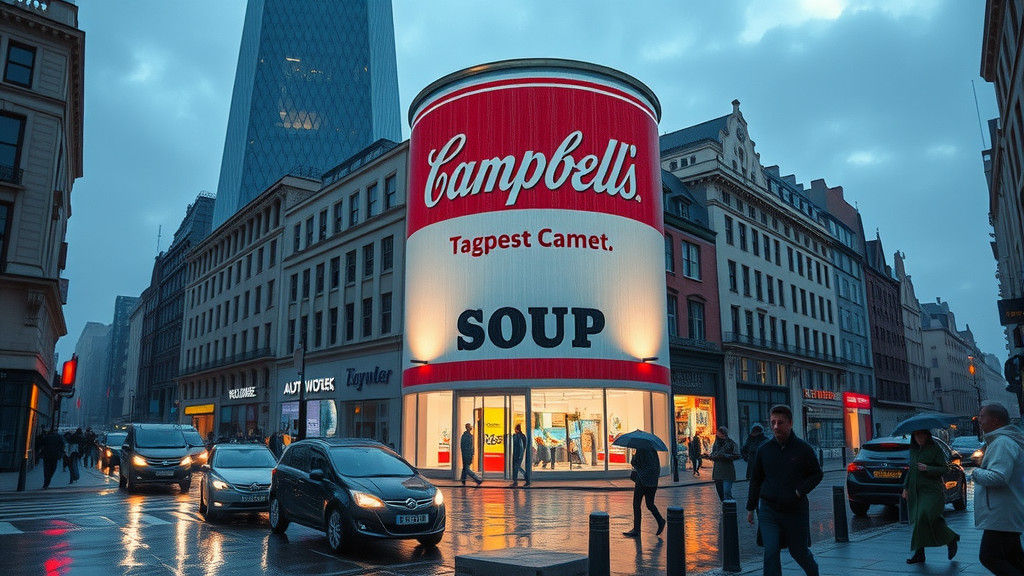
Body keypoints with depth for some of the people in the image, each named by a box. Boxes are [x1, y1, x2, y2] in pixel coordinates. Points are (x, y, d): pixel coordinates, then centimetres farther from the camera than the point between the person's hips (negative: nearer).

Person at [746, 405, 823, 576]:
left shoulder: (803, 448, -5)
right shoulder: (764, 449, 0)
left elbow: (817, 474, 5)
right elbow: (755, 480, 9)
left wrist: (801, 490, -12)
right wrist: (751, 507, 10)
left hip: (796, 510, -1)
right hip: (768, 510, 1)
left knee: (799, 552, 15)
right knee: (770, 553, -9)